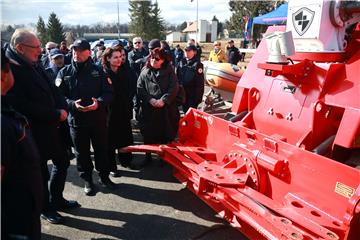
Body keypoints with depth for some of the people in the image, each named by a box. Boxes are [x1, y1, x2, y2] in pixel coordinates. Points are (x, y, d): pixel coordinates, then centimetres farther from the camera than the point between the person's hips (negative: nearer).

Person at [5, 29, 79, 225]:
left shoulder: (34, 65, 7)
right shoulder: (10, 69, -19)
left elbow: (51, 89, 13)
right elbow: (24, 106, -23)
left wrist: (63, 108, -5)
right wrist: (55, 115, -18)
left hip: (52, 125, 8)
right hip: (34, 131, -8)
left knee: (62, 162, 18)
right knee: (41, 171, 8)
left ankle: (56, 199, 38)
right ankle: (45, 208, 30)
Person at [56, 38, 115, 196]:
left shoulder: (98, 71, 2)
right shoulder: (64, 72, 1)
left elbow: (108, 92, 0)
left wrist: (99, 103, -20)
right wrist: (73, 104, -21)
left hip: (98, 118, 0)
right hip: (76, 119, 0)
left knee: (102, 149, 12)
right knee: (82, 152, 10)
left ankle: (104, 177, 31)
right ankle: (87, 180, 28)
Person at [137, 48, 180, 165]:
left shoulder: (169, 71, 5)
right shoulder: (145, 72, 9)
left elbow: (174, 88, -5)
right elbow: (140, 88, 0)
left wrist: (163, 100, -16)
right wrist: (150, 100, -14)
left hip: (166, 108, -1)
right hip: (148, 108, 1)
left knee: (165, 134, 7)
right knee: (148, 134, 7)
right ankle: (148, 156, 25)